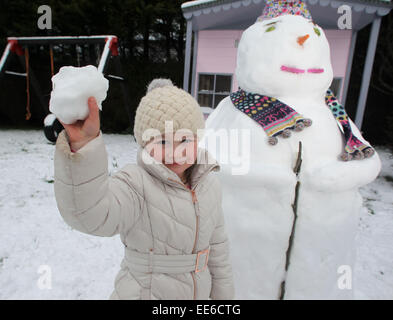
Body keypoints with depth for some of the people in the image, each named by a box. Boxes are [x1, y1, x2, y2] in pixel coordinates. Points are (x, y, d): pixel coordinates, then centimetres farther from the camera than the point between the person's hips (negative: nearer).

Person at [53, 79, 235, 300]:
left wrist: (223, 293, 10)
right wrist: (82, 144, -56)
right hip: (145, 292, -4)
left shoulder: (210, 183, -6)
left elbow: (216, 244, 3)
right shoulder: (136, 183, -23)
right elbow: (91, 214, -43)